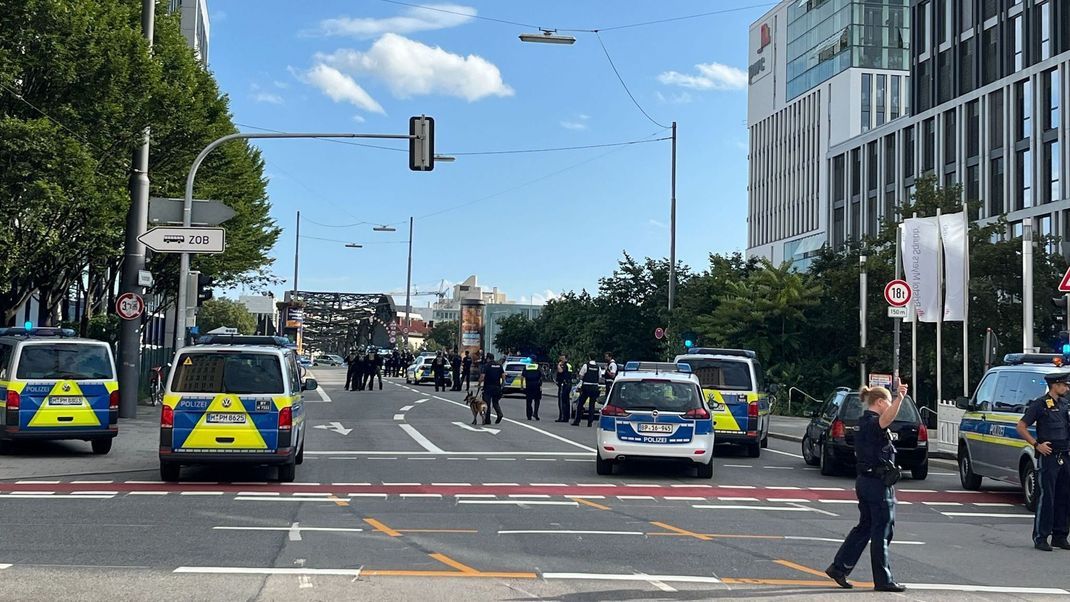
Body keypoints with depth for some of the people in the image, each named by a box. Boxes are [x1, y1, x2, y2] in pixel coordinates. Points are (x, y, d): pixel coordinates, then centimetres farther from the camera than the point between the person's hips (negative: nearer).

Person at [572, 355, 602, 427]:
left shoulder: (586, 365, -7)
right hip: (595, 387, 3)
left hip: (586, 386, -3)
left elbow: (580, 376, -7)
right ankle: (590, 422, 5)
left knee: (580, 404, 6)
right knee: (592, 405, 8)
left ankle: (577, 421, 5)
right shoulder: (598, 366, 4)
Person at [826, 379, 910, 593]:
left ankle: (839, 567, 18)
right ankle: (883, 580, 6)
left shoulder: (864, 422, 10)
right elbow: (887, 419, -44)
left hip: (865, 481, 10)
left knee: (864, 526, 18)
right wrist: (900, 398, -58)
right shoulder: (873, 423, -19)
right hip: (879, 483, -10)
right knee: (881, 532, -1)